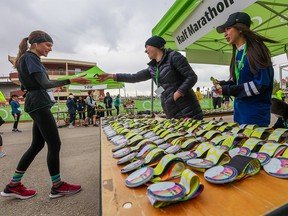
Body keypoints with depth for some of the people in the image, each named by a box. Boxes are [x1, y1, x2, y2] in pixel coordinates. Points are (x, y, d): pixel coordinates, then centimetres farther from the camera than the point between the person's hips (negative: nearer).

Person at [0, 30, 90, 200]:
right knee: (54, 144, -6)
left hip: (37, 105, 10)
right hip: (39, 105, -10)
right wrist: (72, 80, -24)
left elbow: (31, 85, 24)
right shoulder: (30, 57, -9)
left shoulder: (30, 58, 21)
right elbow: (45, 84, -20)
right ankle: (57, 186, 7)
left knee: (38, 144, 13)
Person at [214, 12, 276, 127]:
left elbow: (261, 83, -19)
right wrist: (223, 84, -4)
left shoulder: (255, 50, -13)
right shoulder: (237, 53, 9)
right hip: (239, 109, 7)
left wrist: (228, 90, -18)